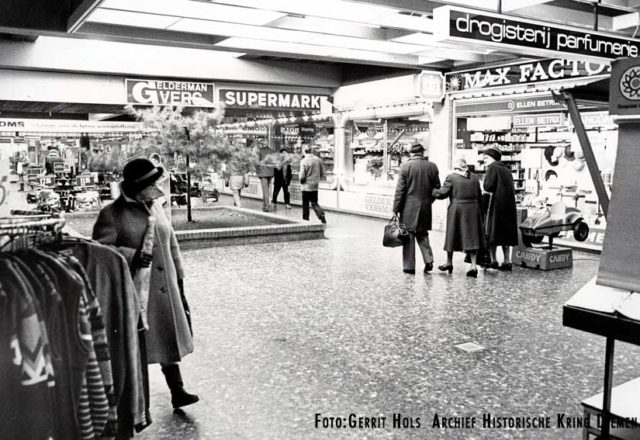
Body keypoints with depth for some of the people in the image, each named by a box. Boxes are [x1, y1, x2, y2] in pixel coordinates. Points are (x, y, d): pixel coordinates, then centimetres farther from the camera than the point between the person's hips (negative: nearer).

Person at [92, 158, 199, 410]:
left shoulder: (156, 207, 11)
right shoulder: (112, 214, -8)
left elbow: (171, 244, 17)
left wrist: (178, 276, 17)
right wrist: (132, 256, -28)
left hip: (164, 288, 5)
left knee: (169, 339, 9)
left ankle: (177, 391, 17)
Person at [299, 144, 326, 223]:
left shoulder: (304, 161, -15)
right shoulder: (318, 160, -1)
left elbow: (302, 176, -15)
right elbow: (322, 173, 5)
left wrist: (301, 182, 5)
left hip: (306, 186, -4)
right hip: (315, 186, 4)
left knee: (305, 205, 10)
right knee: (314, 203, 12)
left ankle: (305, 220, 17)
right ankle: (321, 214, -11)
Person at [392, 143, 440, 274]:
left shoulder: (405, 166, -8)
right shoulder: (432, 167, 2)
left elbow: (400, 190, -9)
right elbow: (437, 188, 5)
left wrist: (396, 209, -5)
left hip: (409, 207, -3)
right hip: (425, 207, 3)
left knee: (409, 235, 4)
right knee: (422, 234, 19)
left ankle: (409, 266, 6)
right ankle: (428, 260, 5)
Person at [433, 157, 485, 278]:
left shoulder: (451, 177, -6)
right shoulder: (474, 177, 8)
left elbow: (442, 193, -7)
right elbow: (479, 196, 10)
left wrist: (432, 191, 10)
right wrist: (479, 210, 18)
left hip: (457, 210, -3)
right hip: (473, 211, 3)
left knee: (453, 235, 11)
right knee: (471, 236, 4)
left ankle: (449, 263, 24)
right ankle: (473, 266, -3)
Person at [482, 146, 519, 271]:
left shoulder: (492, 168, -6)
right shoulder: (506, 169, 17)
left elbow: (488, 186, -13)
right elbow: (512, 189, 17)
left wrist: (486, 176, 4)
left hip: (497, 204, -7)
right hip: (509, 205, 7)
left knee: (492, 232, 2)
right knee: (506, 233, 10)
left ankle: (493, 260, 0)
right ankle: (507, 261, 9)